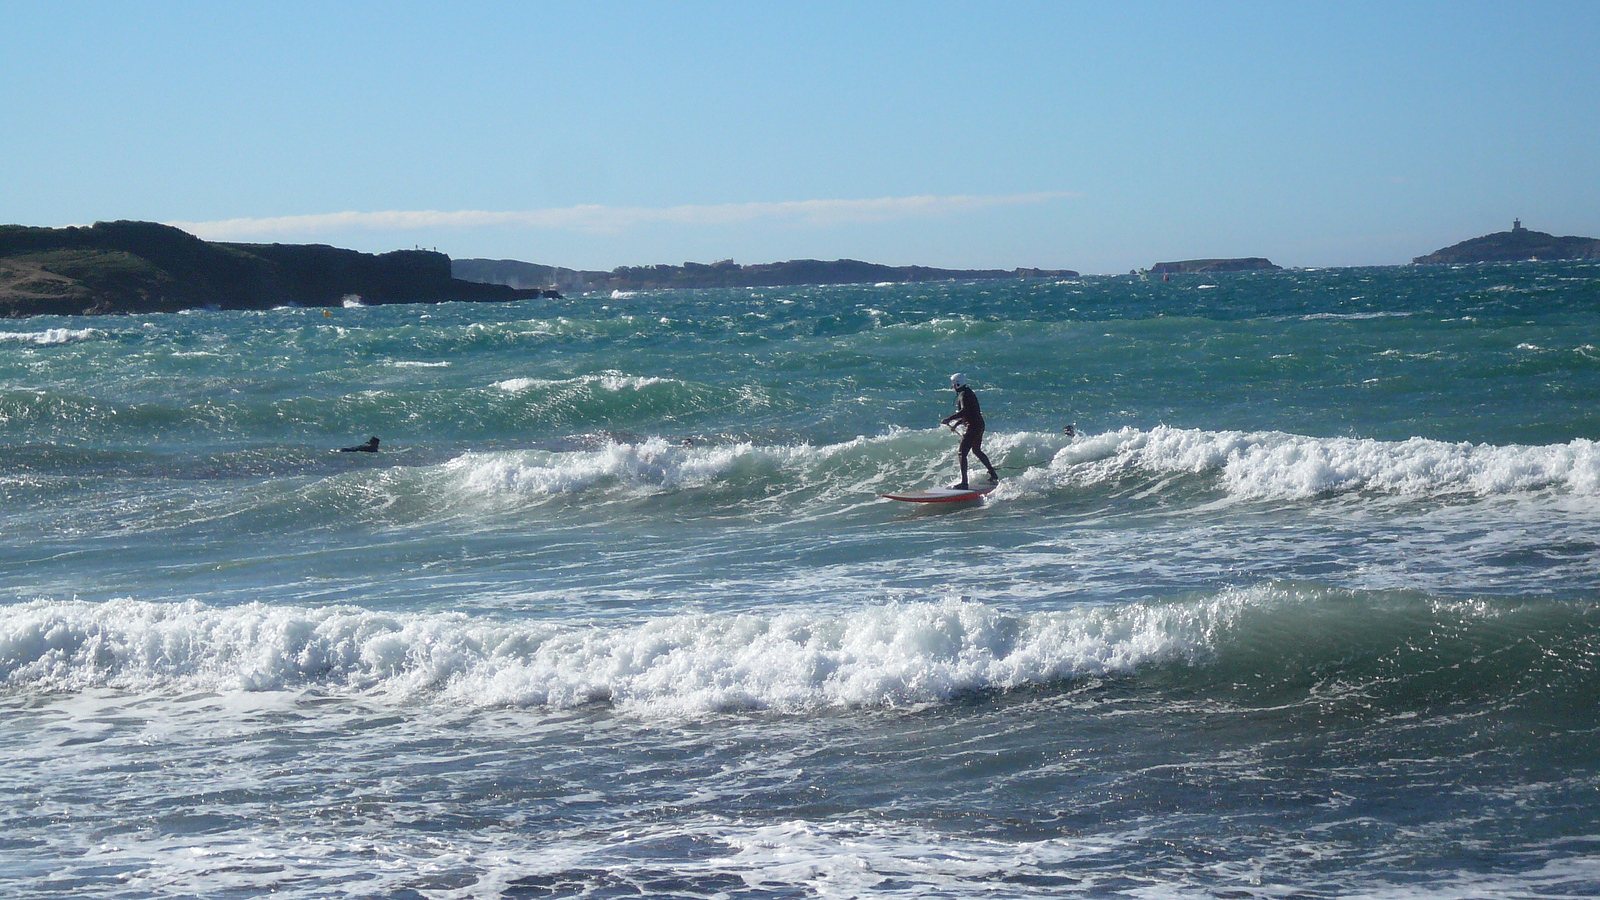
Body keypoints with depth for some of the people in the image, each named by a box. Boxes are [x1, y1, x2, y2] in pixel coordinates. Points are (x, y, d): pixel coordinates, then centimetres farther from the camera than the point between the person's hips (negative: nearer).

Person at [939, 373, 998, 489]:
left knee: (962, 453, -9)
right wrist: (956, 424, 21)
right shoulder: (969, 393, 16)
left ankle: (964, 483, -13)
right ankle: (993, 474, 37)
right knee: (976, 450, 28)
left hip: (973, 427, -10)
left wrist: (948, 419, -30)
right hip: (979, 425, 10)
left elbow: (964, 411, -30)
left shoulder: (963, 395, -15)